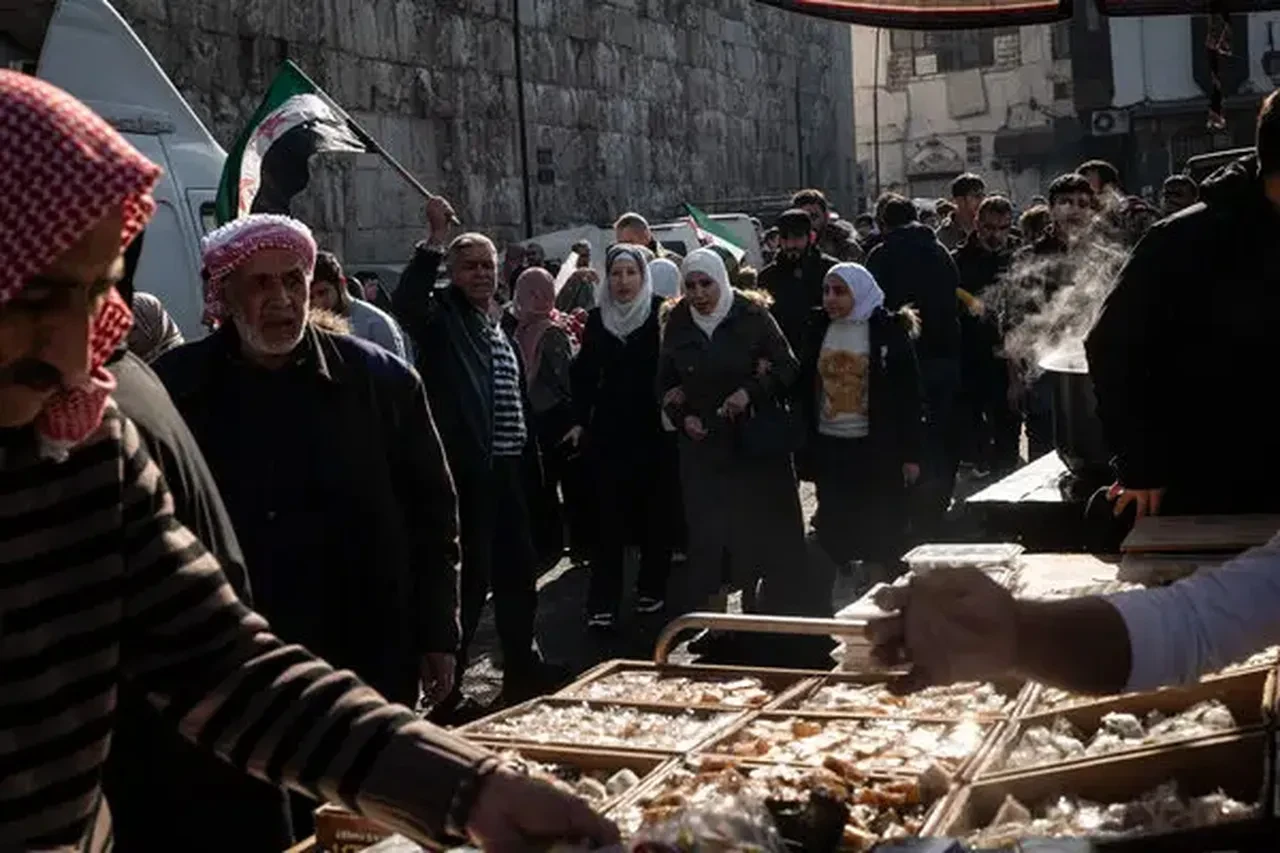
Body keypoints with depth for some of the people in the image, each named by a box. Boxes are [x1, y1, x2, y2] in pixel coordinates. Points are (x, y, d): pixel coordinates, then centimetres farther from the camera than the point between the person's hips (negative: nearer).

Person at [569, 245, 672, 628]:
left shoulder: (662, 314, -5)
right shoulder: (597, 318, 6)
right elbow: (585, 373, 10)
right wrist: (580, 420, 6)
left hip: (654, 428, -2)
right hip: (609, 429, 2)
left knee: (653, 511, 8)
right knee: (610, 517, 1)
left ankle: (652, 589, 23)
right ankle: (602, 604, 2)